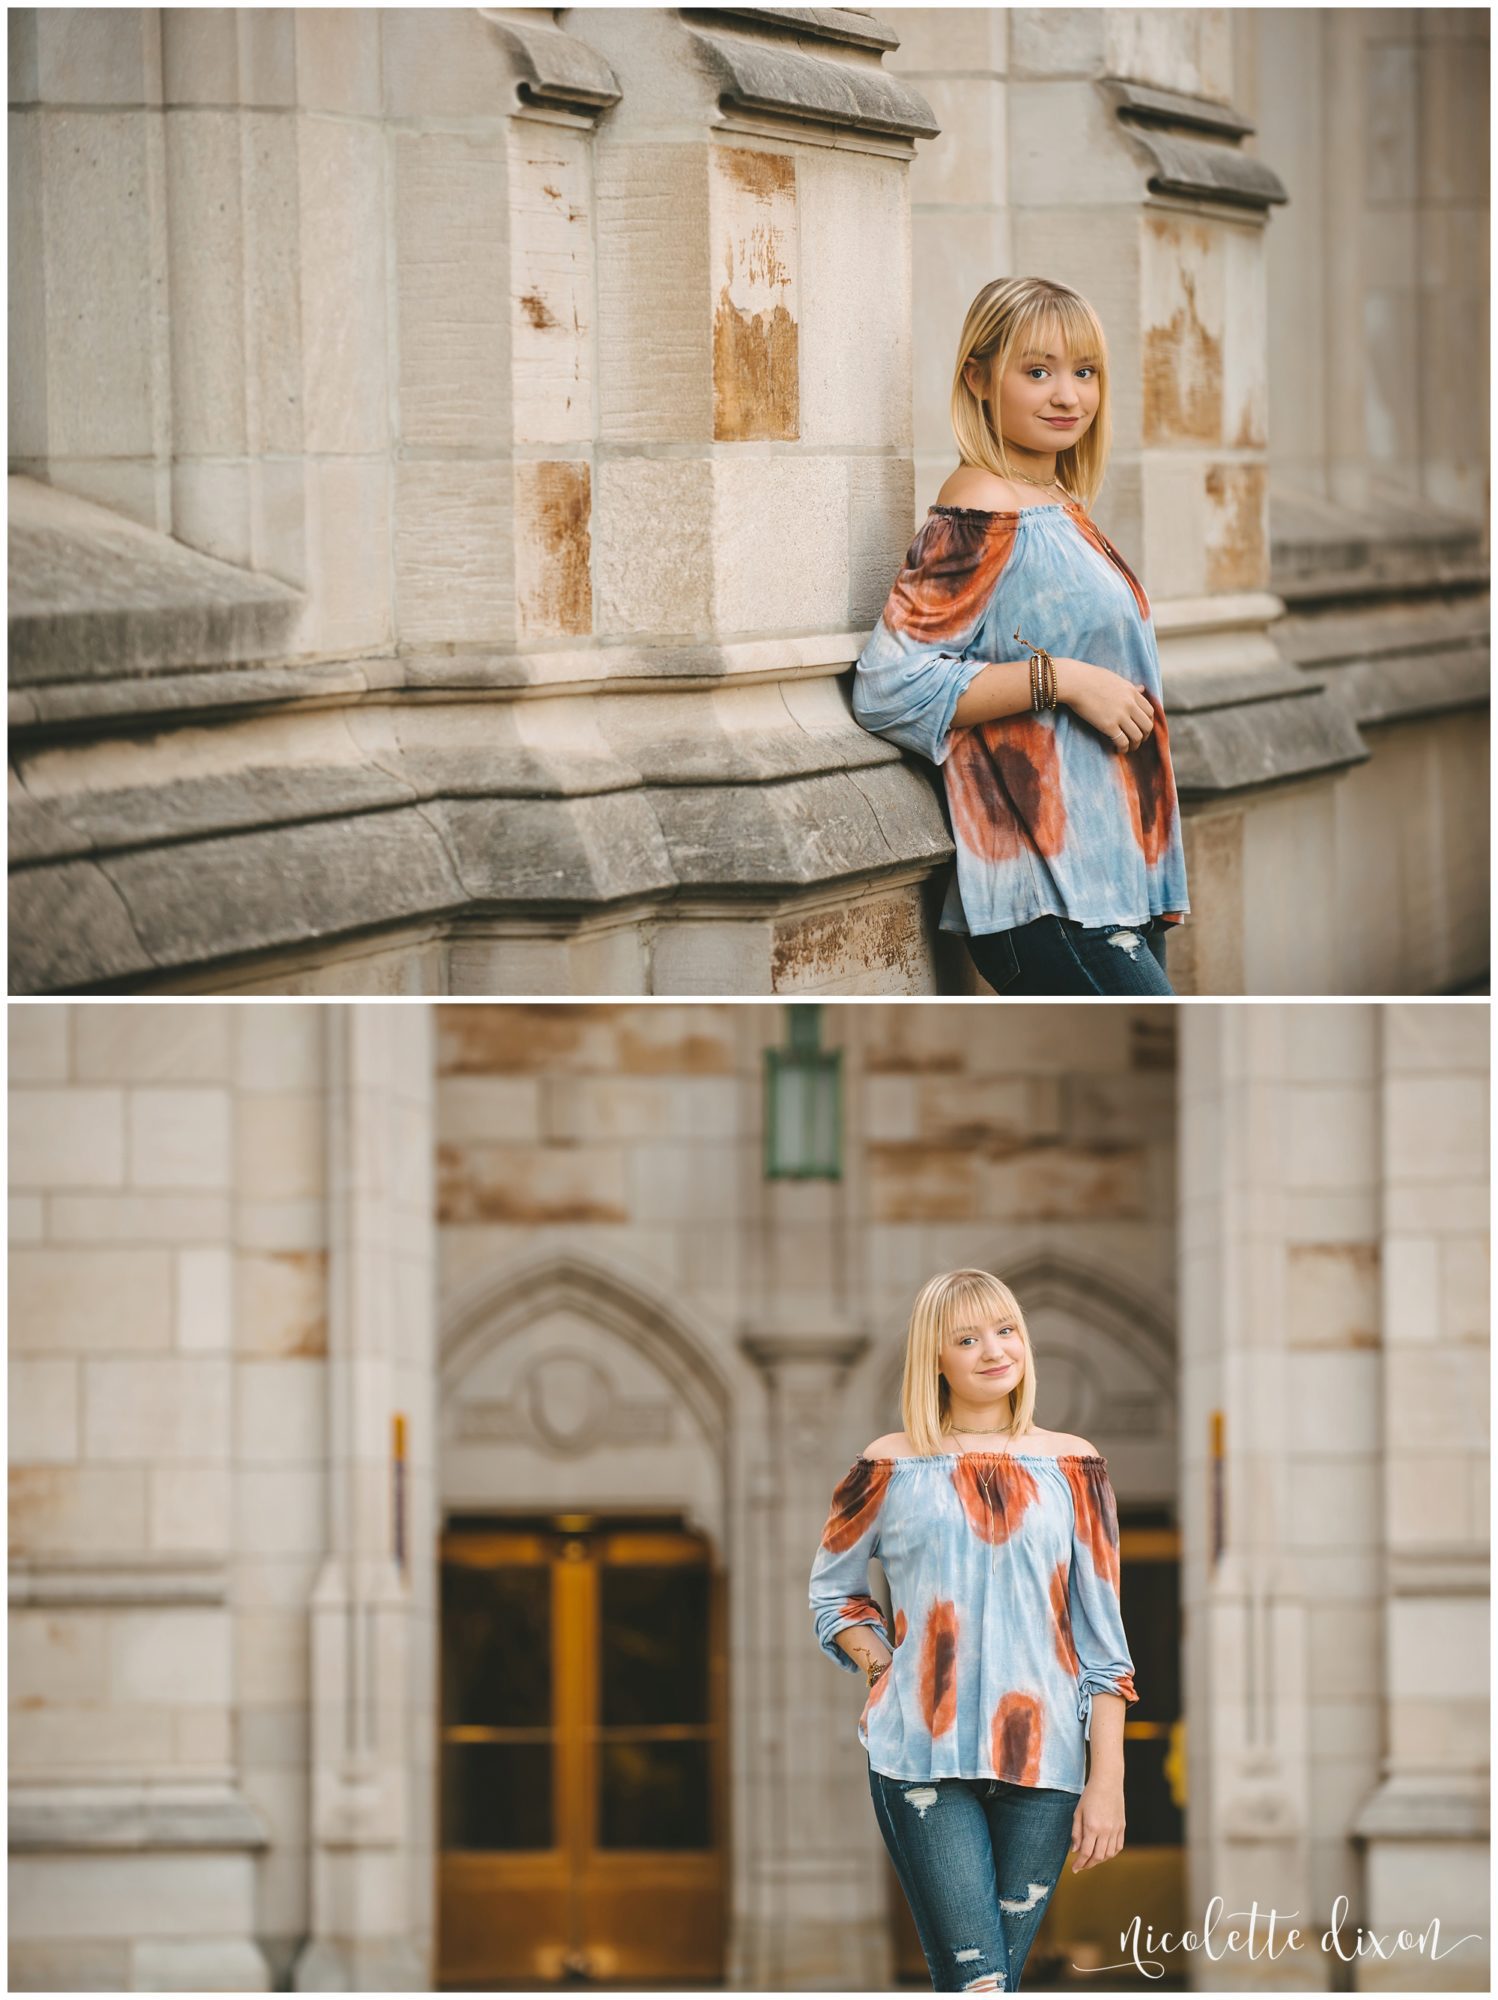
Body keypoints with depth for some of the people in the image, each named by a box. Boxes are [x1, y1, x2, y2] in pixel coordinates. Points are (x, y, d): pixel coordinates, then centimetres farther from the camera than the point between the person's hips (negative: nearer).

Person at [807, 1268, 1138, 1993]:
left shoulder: (1071, 1467, 9)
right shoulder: (892, 1469, 5)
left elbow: (1102, 1634, 8)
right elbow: (831, 1590, 21)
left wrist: (1107, 1778, 2)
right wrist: (884, 1667, 2)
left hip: (1042, 1762, 2)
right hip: (921, 1760, -2)